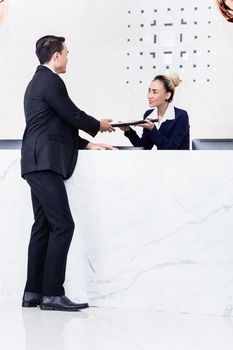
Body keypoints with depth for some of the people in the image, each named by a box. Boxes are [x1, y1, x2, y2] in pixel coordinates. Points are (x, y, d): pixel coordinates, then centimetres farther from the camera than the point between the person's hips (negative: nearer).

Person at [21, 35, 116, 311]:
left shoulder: (37, 82, 22)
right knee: (63, 225, -11)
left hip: (38, 164, 11)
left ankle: (33, 292, 11)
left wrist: (88, 144, 20)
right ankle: (52, 294, -12)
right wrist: (98, 125, 11)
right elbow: (73, 115, -8)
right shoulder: (51, 81, -9)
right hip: (46, 163, -11)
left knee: (43, 226, 10)